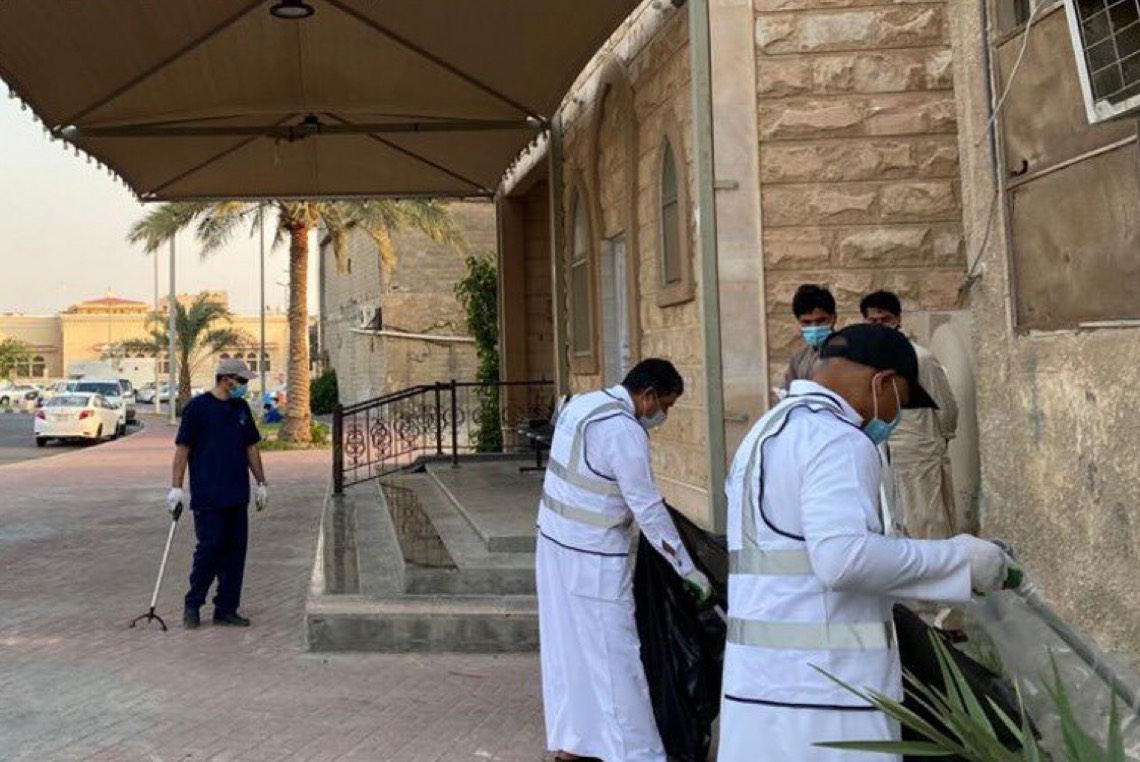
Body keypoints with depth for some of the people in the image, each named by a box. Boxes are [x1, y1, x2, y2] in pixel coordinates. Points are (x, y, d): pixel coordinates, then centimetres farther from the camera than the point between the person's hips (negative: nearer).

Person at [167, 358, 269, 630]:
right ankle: (192, 605, 13)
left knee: (235, 552, 6)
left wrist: (261, 483, 16)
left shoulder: (242, 408, 13)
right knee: (210, 548, -6)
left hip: (238, 496, 6)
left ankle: (226, 609, 15)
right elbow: (182, 448, -6)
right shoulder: (197, 407, -5)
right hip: (207, 496, -6)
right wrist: (177, 487, -10)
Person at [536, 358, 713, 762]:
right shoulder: (624, 431, -20)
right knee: (614, 656, -1)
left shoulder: (581, 403, 6)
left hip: (554, 540, 9)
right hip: (591, 557, -9)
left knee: (566, 645, 16)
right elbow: (649, 509, -18)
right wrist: (688, 569, -11)